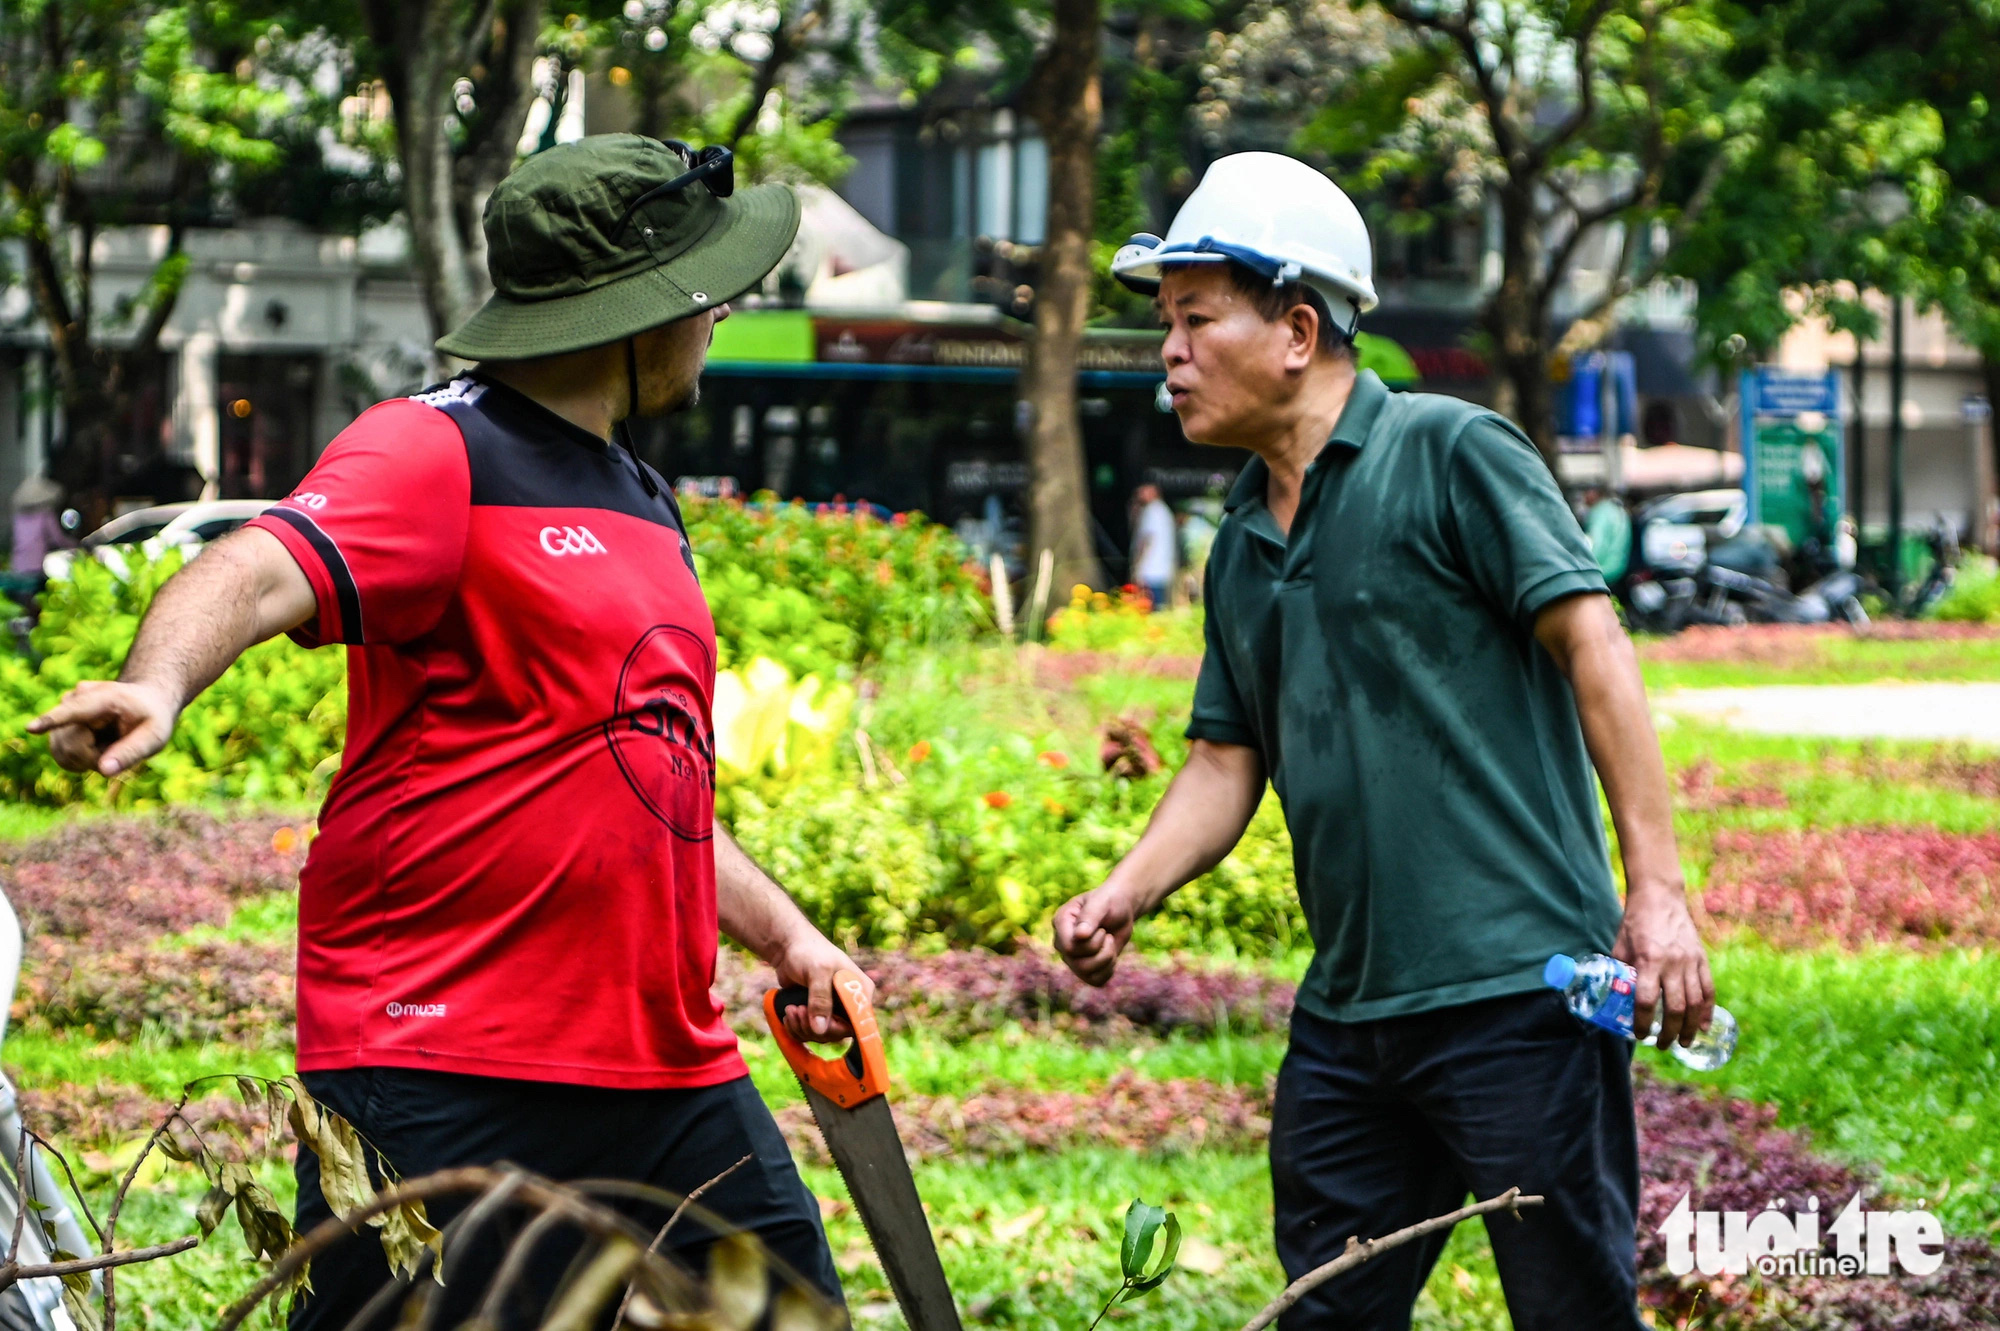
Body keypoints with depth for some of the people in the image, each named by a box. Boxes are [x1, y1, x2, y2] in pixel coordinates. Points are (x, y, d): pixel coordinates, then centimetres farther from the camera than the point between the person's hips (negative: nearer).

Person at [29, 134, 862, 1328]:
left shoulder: (642, 502, 20)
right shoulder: (435, 454, -8)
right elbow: (255, 575, -26)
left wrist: (784, 931, 26)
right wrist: (157, 686, -46)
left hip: (672, 1070, 8)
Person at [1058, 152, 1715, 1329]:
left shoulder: (1449, 454, -5)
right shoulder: (1243, 545, 17)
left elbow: (1593, 643, -10)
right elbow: (1227, 761, 20)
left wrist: (1657, 889, -16)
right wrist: (1128, 893, 1)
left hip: (1517, 991, -7)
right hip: (1347, 1013, 7)